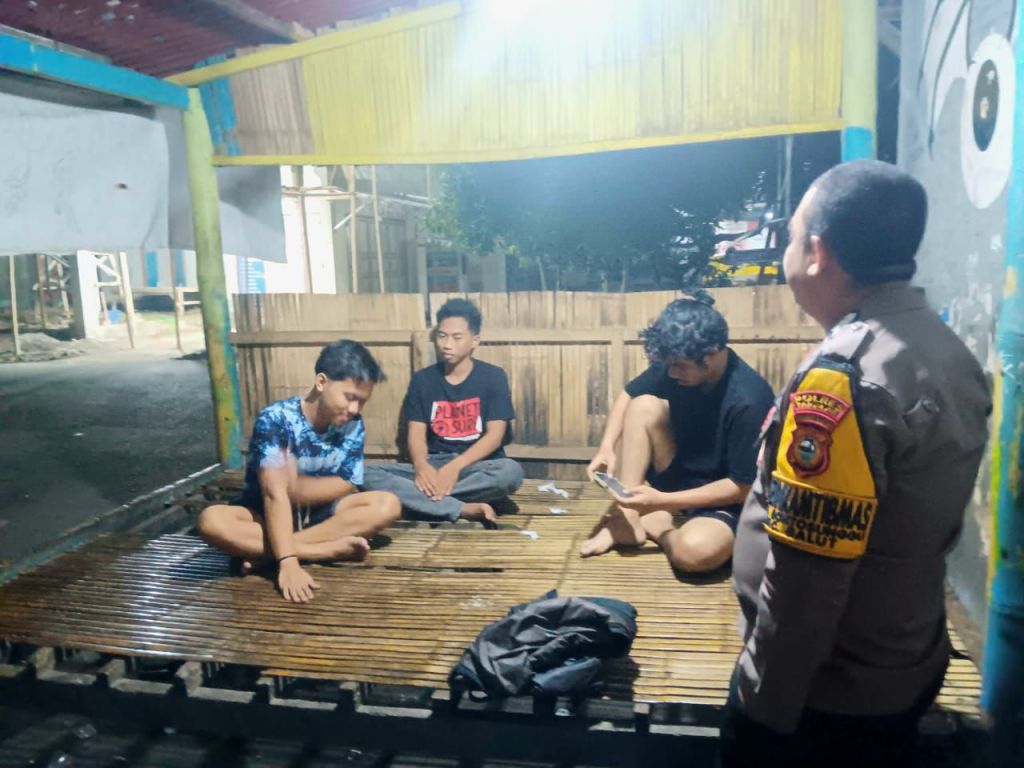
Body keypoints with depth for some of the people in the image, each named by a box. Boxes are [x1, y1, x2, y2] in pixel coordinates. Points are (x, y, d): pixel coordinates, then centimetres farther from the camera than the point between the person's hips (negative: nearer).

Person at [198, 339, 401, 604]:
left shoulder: (353, 426, -10)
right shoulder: (274, 420, -24)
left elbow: (345, 487, -9)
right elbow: (275, 494, -31)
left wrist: (295, 487, -24)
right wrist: (288, 563, -41)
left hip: (319, 515, 4)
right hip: (265, 516, -3)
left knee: (388, 506, -22)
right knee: (212, 521, -33)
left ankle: (265, 552, -24)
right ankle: (329, 550, -28)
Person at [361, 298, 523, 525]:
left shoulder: (493, 376, -1)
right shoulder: (422, 379, 7)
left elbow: (494, 436, -8)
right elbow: (416, 434, 0)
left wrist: (455, 466, -23)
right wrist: (421, 465, -23)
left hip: (477, 465, -2)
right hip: (433, 465, 2)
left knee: (511, 471, -36)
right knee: (369, 474, -24)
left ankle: (420, 501, -26)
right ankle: (464, 510, -32)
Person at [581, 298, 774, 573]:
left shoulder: (748, 400, -29)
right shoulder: (676, 363, -12)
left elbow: (743, 487, -23)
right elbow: (628, 395, 4)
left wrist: (662, 501, -27)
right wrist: (607, 447, -13)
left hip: (724, 501, -6)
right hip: (679, 474, 6)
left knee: (697, 550, -39)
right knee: (644, 405, -18)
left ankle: (653, 522, -4)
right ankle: (625, 517, -14)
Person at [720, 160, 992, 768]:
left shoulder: (842, 379, -28)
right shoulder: (950, 352, 1)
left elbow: (806, 575, -27)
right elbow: (924, 529, 9)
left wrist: (764, 706, -16)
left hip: (828, 693, -8)